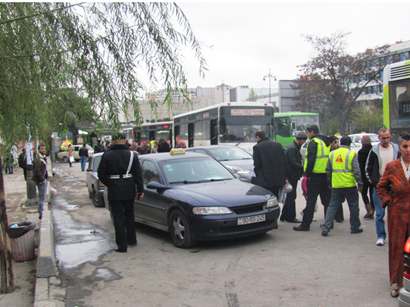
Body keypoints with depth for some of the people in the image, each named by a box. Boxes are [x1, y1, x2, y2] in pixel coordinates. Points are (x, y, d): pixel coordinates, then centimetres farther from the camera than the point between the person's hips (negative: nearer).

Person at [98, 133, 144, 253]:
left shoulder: (107, 156, -4)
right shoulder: (132, 155, 1)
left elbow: (101, 174, -2)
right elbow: (138, 174, 1)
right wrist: (140, 190, 6)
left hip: (114, 192, -2)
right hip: (129, 190, 3)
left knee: (118, 218, 3)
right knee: (129, 215, 20)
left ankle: (122, 245, 3)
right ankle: (131, 240, 28)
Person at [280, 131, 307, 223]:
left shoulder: (296, 147, 16)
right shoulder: (292, 148, -16)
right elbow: (293, 163, -23)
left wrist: (302, 169, 9)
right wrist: (304, 168, -24)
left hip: (293, 176, 10)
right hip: (291, 176, -10)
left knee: (290, 196, 15)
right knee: (291, 197, -3)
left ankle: (284, 216, 23)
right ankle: (291, 217, 4)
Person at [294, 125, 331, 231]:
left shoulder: (313, 142, -10)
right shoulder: (327, 142, 17)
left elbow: (311, 159, -18)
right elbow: (329, 158, 18)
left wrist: (308, 173, -14)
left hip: (315, 176, -8)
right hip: (326, 175, 8)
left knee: (311, 200, -5)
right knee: (327, 200, 12)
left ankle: (305, 224, -3)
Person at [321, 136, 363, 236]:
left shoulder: (332, 154, 8)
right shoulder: (352, 154, -6)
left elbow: (328, 170, 13)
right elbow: (356, 170, -9)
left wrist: (329, 182, 22)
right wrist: (360, 184, -3)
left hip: (336, 185, 4)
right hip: (350, 185, -3)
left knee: (332, 206, 7)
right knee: (353, 206, 12)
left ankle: (325, 228, -1)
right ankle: (355, 228, 23)